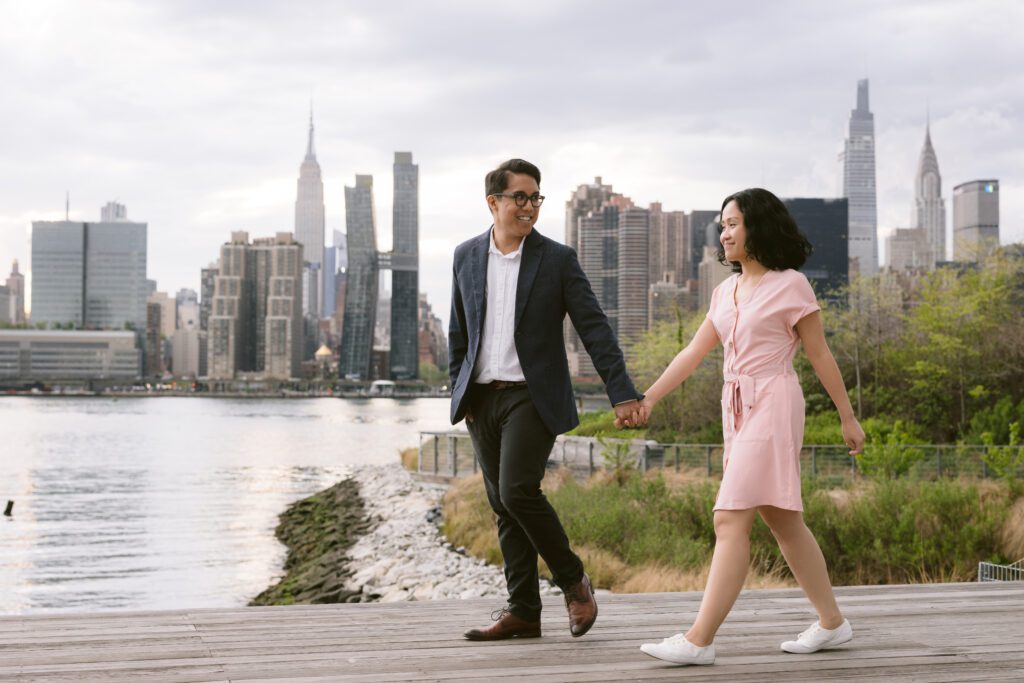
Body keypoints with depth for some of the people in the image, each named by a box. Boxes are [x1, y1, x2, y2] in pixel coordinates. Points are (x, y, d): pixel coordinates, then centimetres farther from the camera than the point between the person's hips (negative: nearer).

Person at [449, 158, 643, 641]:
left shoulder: (557, 259, -2)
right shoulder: (466, 256, 8)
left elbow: (594, 329, -5)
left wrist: (622, 394, -12)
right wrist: (461, 396, 12)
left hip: (532, 397, -4)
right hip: (482, 399, 4)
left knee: (518, 491, -18)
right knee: (503, 506, 6)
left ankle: (574, 582, 2)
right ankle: (522, 611, 13)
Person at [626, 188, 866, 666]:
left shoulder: (790, 285, -4)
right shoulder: (726, 292, 15)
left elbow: (820, 356, -1)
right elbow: (694, 352, 15)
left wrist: (848, 418, 2)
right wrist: (648, 398, 9)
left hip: (772, 406, -8)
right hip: (738, 410, 8)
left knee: (730, 520, -13)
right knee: (782, 521, 12)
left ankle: (700, 640, -15)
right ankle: (832, 622, 23)